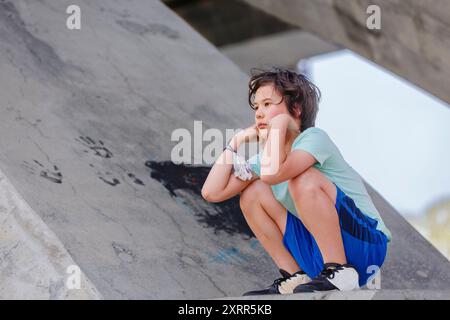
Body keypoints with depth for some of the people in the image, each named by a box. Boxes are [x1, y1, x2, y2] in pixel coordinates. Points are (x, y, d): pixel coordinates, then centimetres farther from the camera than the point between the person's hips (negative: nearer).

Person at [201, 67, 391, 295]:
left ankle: (340, 272, -22)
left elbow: (272, 173, -35)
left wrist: (279, 125, -19)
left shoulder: (314, 138, -14)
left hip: (366, 244, -8)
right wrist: (236, 142, 4)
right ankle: (295, 278, 0)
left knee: (302, 178, -28)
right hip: (320, 256, 8)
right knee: (251, 193, 2)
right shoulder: (265, 157, 9)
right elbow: (212, 192, 2)